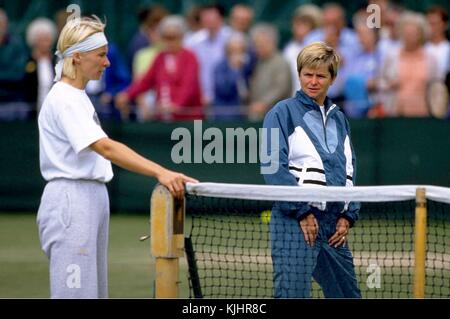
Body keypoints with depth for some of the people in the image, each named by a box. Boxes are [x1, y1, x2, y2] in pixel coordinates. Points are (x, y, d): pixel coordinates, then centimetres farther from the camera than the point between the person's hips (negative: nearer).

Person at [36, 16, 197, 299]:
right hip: (71, 201, -10)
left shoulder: (77, 96, 16)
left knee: (94, 291, 8)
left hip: (91, 199, 10)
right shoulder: (64, 100, -16)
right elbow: (106, 148, -27)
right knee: (74, 295, -12)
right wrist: (161, 173, -36)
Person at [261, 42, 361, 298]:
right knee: (291, 295, -14)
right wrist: (302, 212, -15)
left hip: (334, 227, 7)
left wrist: (348, 215, 7)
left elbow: (349, 170, 21)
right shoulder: (283, 113, -1)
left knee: (348, 294, 12)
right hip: (295, 222, -7)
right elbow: (274, 168, -10)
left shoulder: (339, 118, 18)